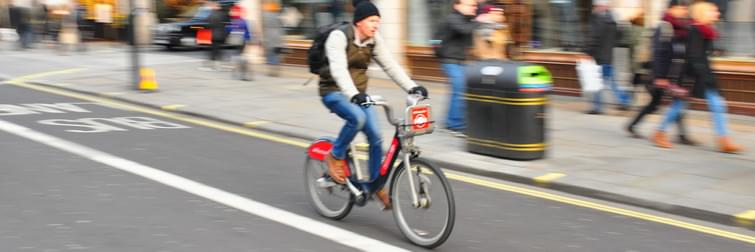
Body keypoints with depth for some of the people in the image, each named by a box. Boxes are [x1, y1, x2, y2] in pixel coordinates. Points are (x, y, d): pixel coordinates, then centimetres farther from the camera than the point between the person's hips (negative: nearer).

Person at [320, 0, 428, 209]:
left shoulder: (374, 40, -1)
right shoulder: (339, 37, -20)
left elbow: (390, 65, -5)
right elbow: (338, 69, -33)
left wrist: (411, 86, -19)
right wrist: (353, 94, -49)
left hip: (359, 93, 6)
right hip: (334, 92, -6)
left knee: (375, 136, -7)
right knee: (357, 117, -35)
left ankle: (375, 185, 10)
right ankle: (335, 156, -10)